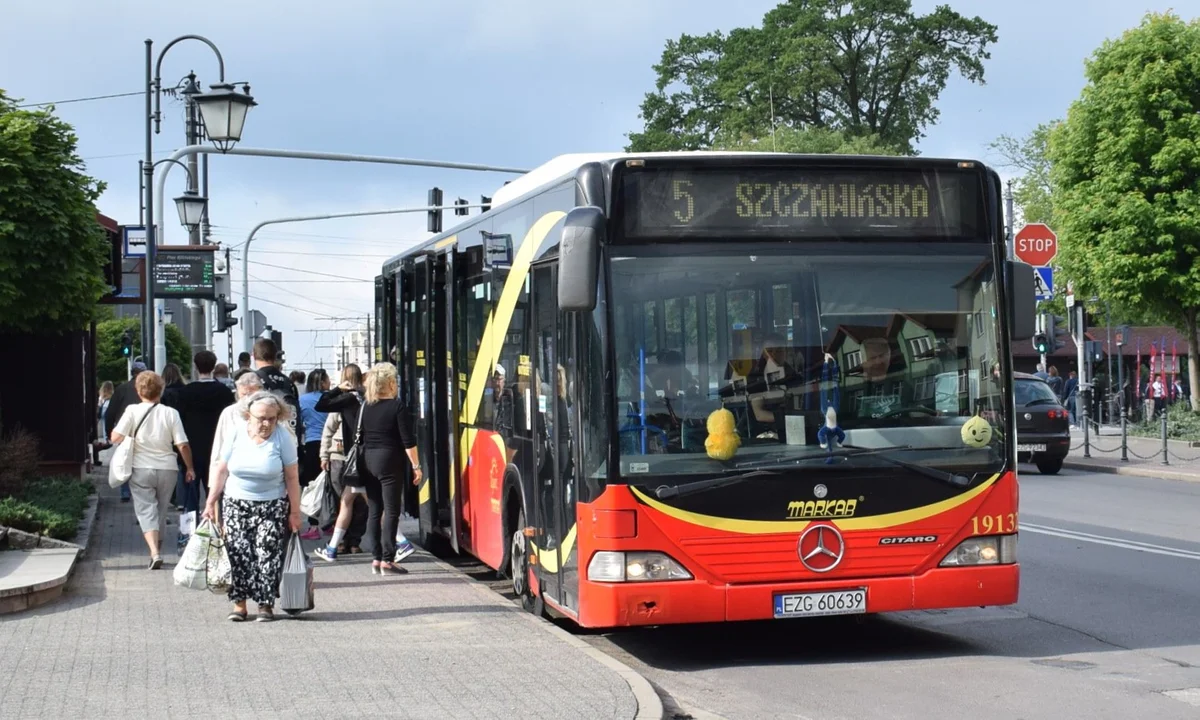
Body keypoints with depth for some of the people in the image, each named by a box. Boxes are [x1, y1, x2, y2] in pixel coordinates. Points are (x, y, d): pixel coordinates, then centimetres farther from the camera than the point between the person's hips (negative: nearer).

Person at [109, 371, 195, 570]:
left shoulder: (133, 411, -7)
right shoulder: (170, 413, -4)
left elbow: (115, 438, -12)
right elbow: (182, 444, -6)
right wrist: (189, 467, 7)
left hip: (141, 469, -2)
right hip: (167, 468, 2)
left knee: (146, 510, -1)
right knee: (161, 510, 17)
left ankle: (154, 552, -19)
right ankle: (157, 550, 26)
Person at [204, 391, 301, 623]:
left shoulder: (282, 438, -10)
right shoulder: (236, 434, -4)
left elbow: (292, 477, -6)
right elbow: (221, 470, 4)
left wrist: (294, 512, -6)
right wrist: (211, 502, 2)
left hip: (272, 507, -2)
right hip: (235, 504, 2)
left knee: (268, 554, -6)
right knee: (237, 553, -2)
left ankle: (266, 604, 2)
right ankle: (239, 602, 7)